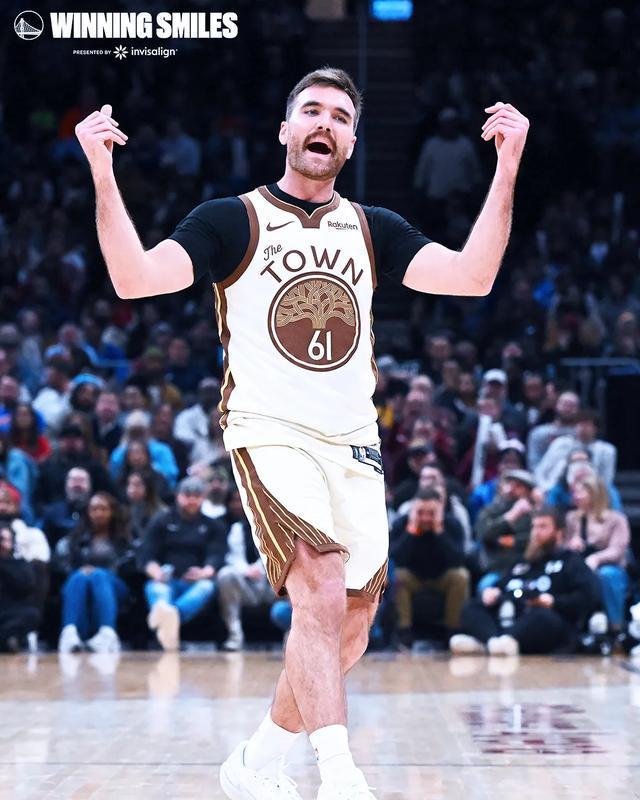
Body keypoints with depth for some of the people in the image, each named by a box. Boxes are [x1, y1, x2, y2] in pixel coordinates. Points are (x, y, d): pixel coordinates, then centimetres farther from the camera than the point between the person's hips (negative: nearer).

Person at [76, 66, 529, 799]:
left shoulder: (374, 230, 11)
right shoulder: (232, 220, 0)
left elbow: (472, 277, -3)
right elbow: (135, 278, -13)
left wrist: (507, 165, -10)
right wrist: (102, 174, -24)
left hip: (354, 447, 5)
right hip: (270, 437, -5)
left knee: (346, 633, 8)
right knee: (321, 593, -25)